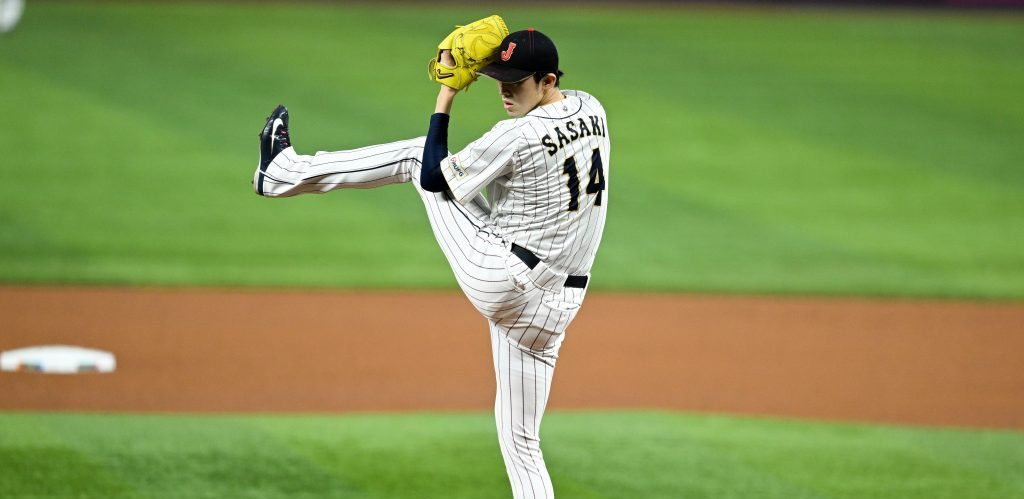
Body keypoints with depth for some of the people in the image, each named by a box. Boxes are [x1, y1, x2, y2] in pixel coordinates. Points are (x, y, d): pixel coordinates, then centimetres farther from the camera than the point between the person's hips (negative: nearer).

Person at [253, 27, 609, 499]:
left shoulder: (518, 136, -19)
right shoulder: (591, 109, 2)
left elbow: (434, 177, -7)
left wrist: (446, 95, -2)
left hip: (496, 275, -6)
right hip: (556, 307, 6)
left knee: (419, 156, 10)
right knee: (520, 442, 11)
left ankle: (287, 171, 21)